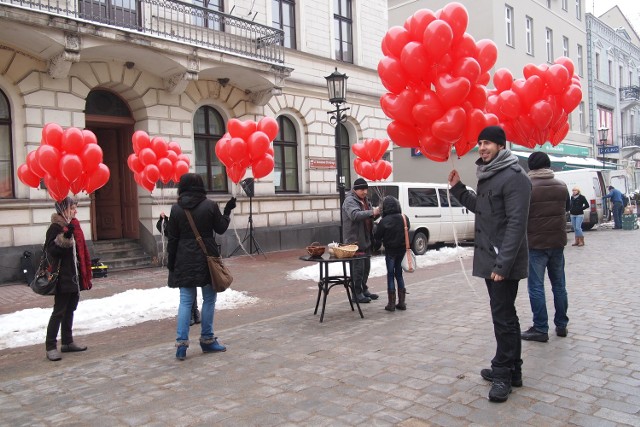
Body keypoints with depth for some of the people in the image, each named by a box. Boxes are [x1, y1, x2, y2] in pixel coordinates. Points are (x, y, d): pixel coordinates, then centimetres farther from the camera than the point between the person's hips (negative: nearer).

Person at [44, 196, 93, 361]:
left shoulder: (73, 225, 12)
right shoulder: (55, 228, -12)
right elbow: (51, 251, -21)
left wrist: (86, 276, 15)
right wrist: (65, 236, -34)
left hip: (75, 277, 8)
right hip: (63, 278, -8)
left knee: (70, 310, 15)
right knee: (59, 312, -3)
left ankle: (67, 342, 25)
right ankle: (51, 346, 4)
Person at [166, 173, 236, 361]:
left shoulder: (176, 208, 0)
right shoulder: (210, 205, -6)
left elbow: (172, 239, 1)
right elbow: (220, 228, 3)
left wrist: (171, 262, 8)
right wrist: (227, 211, 17)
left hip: (184, 260, 2)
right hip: (207, 258, -2)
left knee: (185, 301, 7)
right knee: (209, 299, 10)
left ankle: (181, 342, 1)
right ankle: (207, 339, 16)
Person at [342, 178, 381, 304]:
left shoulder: (365, 200, 16)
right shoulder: (349, 201, -11)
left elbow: (370, 216, 19)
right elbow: (355, 215, -29)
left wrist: (376, 212, -2)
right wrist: (371, 212, -36)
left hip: (366, 239, 9)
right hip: (355, 240, -9)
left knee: (366, 266, 15)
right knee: (358, 267, -5)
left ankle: (364, 290, 26)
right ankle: (357, 293, 3)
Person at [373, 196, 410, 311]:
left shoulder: (384, 221, -16)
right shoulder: (404, 218, -3)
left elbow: (377, 236, -7)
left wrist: (376, 247, 10)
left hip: (390, 250, -4)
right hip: (402, 249, 4)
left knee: (390, 275, 4)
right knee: (399, 273, 14)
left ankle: (391, 303, 4)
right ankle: (402, 302, 16)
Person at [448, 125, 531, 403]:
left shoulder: (514, 177, -15)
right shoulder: (487, 176, 15)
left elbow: (516, 224, -21)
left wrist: (502, 264, -25)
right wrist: (458, 190, 17)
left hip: (503, 262, -10)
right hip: (489, 259, 10)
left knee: (503, 317, -3)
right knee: (505, 316, 16)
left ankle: (503, 374, 8)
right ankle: (510, 370, 28)